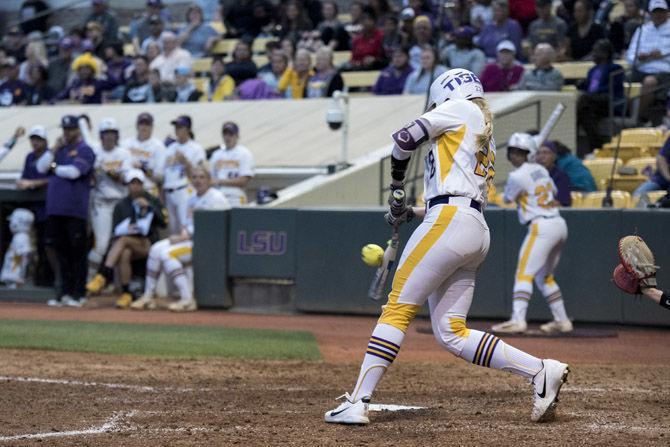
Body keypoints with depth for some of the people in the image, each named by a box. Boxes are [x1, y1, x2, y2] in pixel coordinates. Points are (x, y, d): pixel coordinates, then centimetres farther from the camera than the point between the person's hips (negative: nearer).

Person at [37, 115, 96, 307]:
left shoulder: (85, 150, -2)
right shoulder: (59, 149, 19)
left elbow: (74, 171, -16)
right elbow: (41, 167, 8)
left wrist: (54, 168, 0)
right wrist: (54, 149, 0)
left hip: (75, 210, -7)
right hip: (55, 209, 7)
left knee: (77, 252, -4)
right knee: (61, 251, 10)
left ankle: (79, 293, 0)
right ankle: (65, 292, 15)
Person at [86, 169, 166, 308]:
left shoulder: (153, 201, 13)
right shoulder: (121, 206, 17)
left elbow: (163, 223, -2)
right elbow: (115, 230, 8)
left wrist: (148, 207, -13)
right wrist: (125, 228, -15)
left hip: (148, 244, -2)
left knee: (123, 240, -34)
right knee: (124, 254, -36)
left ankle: (104, 275, -43)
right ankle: (125, 294, -33)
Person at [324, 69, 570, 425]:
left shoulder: (461, 109, 6)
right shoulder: (485, 139, 30)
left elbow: (405, 138, 0)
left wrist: (396, 186, 15)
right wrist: (411, 212, 23)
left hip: (449, 223, -9)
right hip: (477, 232, 9)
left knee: (398, 308, -9)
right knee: (451, 333, 4)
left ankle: (357, 402, -13)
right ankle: (540, 371, -3)